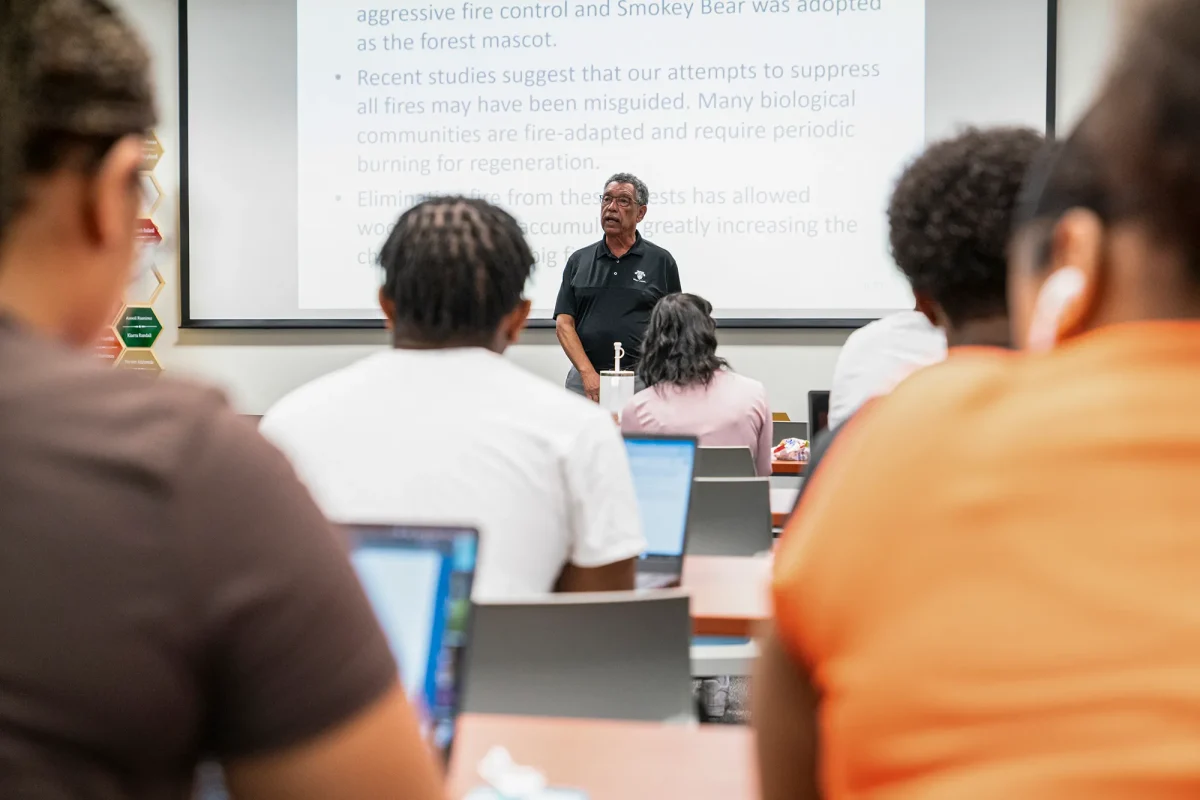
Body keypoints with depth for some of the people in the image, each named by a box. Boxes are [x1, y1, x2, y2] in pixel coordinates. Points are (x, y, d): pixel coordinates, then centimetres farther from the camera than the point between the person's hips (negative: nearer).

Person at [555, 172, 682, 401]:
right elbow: (564, 323, 3)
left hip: (641, 379, -2)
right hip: (584, 379, 2)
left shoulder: (661, 262, 4)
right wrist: (588, 373, -10)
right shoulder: (578, 261, 9)